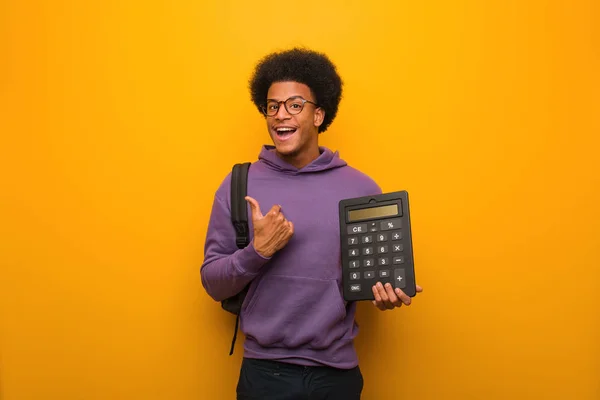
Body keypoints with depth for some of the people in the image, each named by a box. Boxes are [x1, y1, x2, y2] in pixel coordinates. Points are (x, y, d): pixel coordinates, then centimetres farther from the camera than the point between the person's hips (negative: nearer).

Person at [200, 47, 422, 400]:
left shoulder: (362, 189, -2)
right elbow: (213, 284, -2)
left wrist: (386, 291, -13)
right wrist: (257, 251, -18)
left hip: (337, 371, 1)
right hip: (265, 371, 0)